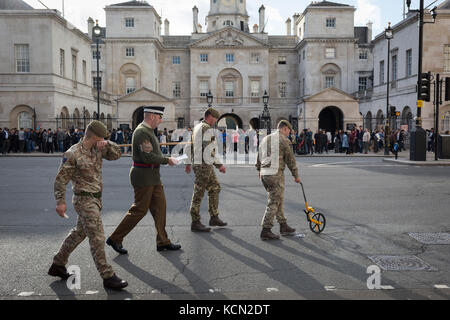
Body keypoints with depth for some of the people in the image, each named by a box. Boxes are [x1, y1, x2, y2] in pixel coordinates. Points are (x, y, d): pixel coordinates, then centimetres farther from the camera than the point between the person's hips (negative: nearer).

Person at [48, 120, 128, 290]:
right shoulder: (73, 154, -15)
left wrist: (106, 144, -9)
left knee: (79, 233, 19)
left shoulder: (97, 149, 6)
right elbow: (61, 178, -13)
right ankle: (108, 276, -1)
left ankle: (58, 265, 34)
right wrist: (60, 201, -16)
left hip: (96, 199, 9)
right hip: (84, 200, -9)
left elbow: (116, 154, 8)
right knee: (97, 238, -7)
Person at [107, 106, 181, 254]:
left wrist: (166, 159, 9)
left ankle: (163, 242, 19)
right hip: (144, 177, -10)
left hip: (153, 177, 10)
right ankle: (115, 239, 12)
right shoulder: (142, 132, -18)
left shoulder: (148, 131, 15)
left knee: (160, 207, 11)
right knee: (139, 210, -2)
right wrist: (167, 160, -16)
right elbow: (147, 157, -26)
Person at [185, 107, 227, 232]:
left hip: (197, 163, 10)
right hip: (204, 165, -10)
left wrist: (188, 163, 27)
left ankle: (214, 217, 20)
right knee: (198, 194, -4)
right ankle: (195, 223, 3)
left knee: (215, 188, 15)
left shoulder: (197, 127, 16)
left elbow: (191, 146, 21)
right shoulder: (206, 128, -15)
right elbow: (208, 149, -22)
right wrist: (219, 164, -17)